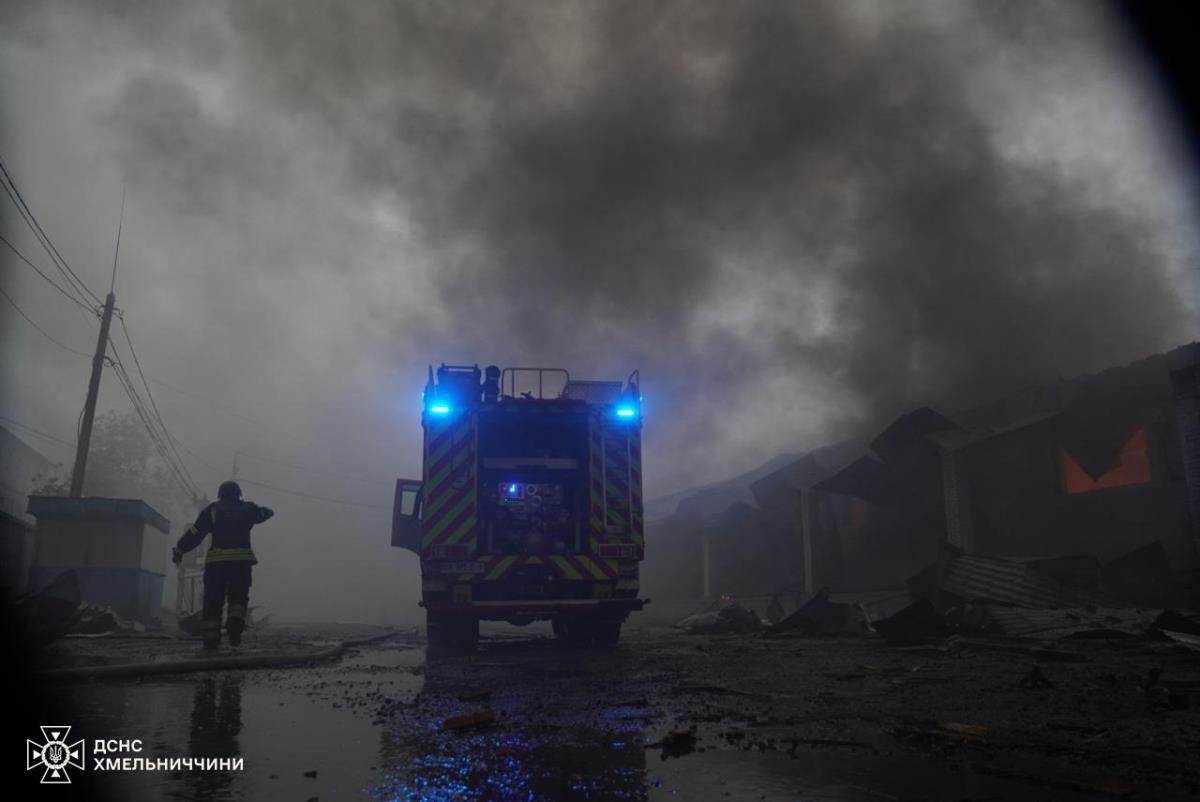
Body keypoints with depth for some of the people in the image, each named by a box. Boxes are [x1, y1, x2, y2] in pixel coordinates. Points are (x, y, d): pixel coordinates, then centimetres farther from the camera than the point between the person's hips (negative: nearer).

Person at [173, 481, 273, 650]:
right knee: (238, 596, 11)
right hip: (241, 560, 0)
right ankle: (236, 620, -16)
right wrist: (268, 510, 54)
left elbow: (194, 534, 5)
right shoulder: (246, 509, 13)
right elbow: (265, 513, 32)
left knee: (213, 599, 6)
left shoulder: (211, 511, 10)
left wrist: (179, 550, 12)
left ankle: (211, 636, 1)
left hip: (216, 561, 0)